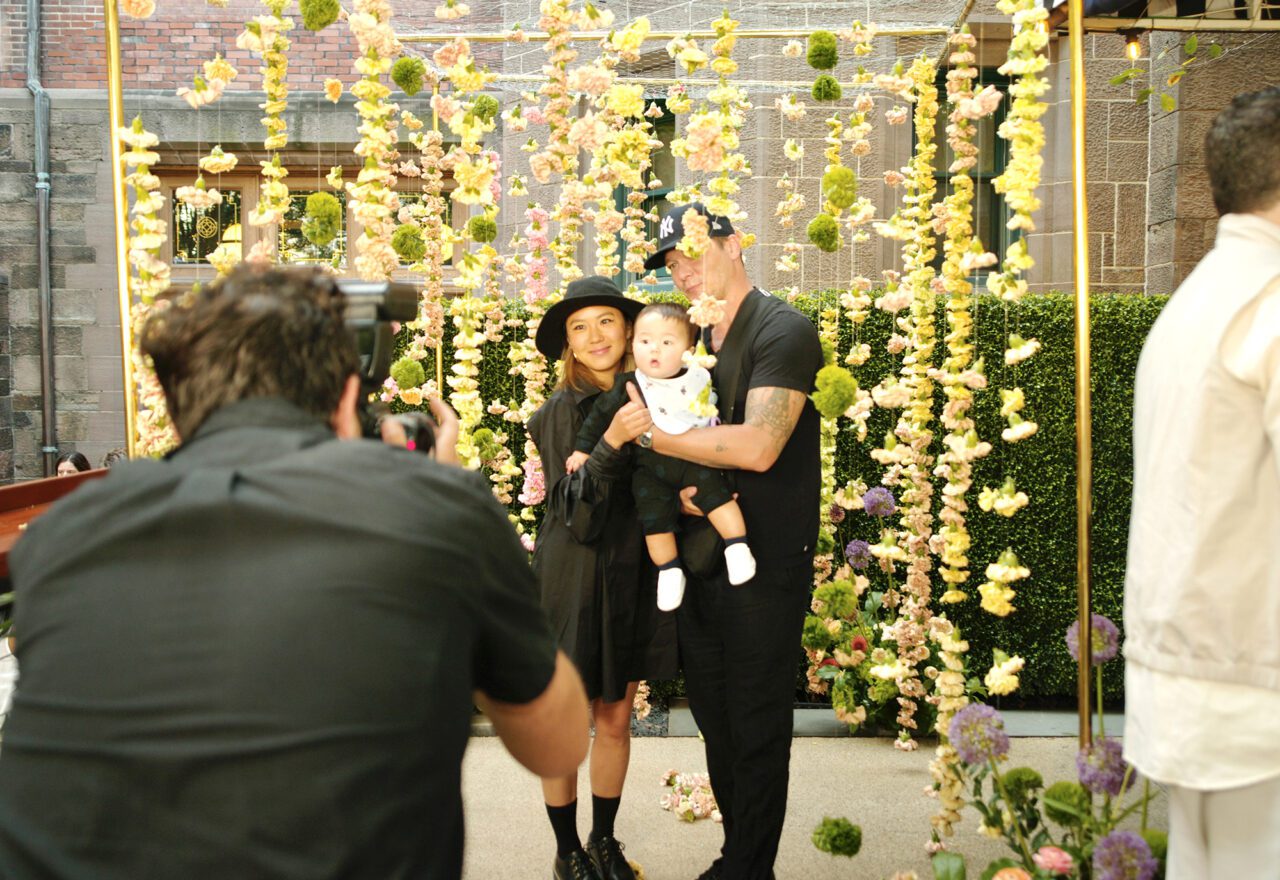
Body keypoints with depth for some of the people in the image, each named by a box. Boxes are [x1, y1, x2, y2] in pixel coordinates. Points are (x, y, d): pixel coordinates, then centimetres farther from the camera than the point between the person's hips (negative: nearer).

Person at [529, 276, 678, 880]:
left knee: (616, 720, 13)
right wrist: (611, 443, -30)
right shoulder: (560, 412, -10)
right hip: (573, 580, -4)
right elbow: (575, 513, -18)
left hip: (635, 580, 4)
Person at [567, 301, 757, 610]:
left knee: (715, 490, -21)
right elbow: (600, 414, 7)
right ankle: (669, 572, 5)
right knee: (655, 517, -9)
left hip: (695, 460, 0)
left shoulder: (699, 379, 0)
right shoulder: (628, 386, -3)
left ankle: (738, 549, -14)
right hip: (650, 466, 0)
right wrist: (583, 448, 7)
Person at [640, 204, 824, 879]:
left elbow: (757, 446, -24)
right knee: (713, 718, 16)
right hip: (697, 561, 8)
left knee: (757, 731, 2)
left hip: (763, 569, -8)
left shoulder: (784, 332, -11)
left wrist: (651, 433, -17)